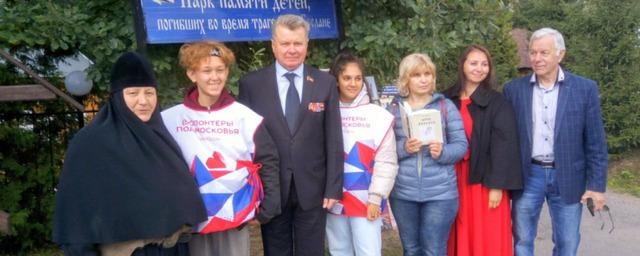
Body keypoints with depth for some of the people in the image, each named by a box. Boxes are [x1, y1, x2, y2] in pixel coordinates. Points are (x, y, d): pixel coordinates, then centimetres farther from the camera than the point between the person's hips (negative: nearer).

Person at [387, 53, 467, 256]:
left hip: (440, 193, -1)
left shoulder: (445, 106, 2)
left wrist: (442, 152, -19)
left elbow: (461, 144, 0)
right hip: (403, 193, 2)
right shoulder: (393, 109, 3)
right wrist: (403, 148, -18)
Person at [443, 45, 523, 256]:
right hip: (454, 178, 3)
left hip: (484, 179, -3)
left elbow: (504, 146, -8)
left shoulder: (498, 103, -5)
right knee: (460, 238, 11)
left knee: (487, 239, 4)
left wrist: (497, 185, -14)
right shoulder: (448, 99, 5)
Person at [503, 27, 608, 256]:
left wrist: (597, 184, -5)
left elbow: (595, 142, -2)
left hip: (568, 177, 0)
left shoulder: (585, 88, -3)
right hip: (528, 176, 1)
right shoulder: (514, 89, 0)